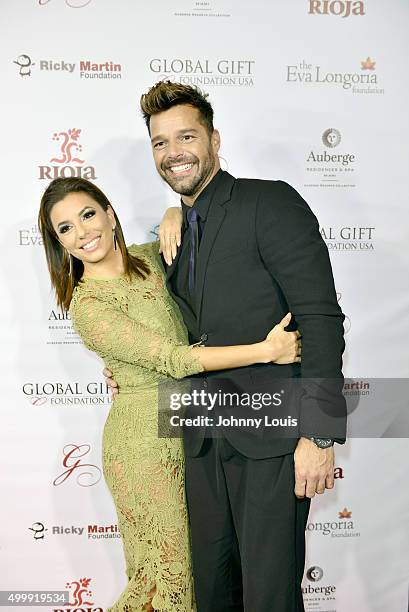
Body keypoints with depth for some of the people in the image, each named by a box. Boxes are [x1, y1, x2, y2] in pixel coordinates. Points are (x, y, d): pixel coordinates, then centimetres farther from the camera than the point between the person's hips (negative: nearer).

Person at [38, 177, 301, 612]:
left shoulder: (150, 258, 2)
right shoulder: (87, 307, -17)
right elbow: (172, 359, -24)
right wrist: (266, 350, -26)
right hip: (144, 442, -6)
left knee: (199, 561, 18)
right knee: (167, 573, 6)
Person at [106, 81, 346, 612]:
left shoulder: (270, 203, -8)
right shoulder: (175, 234, 15)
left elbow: (321, 318, -15)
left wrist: (320, 433, -19)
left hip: (273, 434, -6)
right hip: (205, 442, 7)